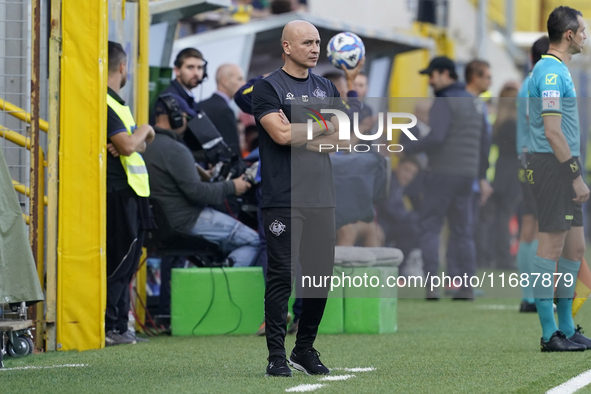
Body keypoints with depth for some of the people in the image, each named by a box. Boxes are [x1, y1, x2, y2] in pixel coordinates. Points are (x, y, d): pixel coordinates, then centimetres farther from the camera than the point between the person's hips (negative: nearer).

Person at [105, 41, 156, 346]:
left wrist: (133, 141, -8)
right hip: (117, 193, -10)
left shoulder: (117, 103, 19)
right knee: (117, 263, -10)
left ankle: (119, 328, 15)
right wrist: (144, 131, -4)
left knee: (126, 264, 12)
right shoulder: (104, 104, -14)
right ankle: (106, 328, -10)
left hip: (131, 193, 10)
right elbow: (128, 145, -24)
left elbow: (139, 145, 15)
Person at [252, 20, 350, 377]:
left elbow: (341, 137, 6)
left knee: (322, 274, 5)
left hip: (321, 197, 5)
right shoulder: (268, 87, 0)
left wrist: (298, 134, -8)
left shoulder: (326, 88, 17)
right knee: (282, 276, -7)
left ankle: (305, 350, 17)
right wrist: (322, 126, -3)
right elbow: (281, 134, -15)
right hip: (284, 198, -5)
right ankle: (277, 355, -2)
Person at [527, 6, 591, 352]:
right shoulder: (551, 72, -14)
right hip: (554, 167, -10)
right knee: (552, 247, -7)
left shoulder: (559, 70, 18)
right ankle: (550, 334, -5)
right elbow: (552, 131, -20)